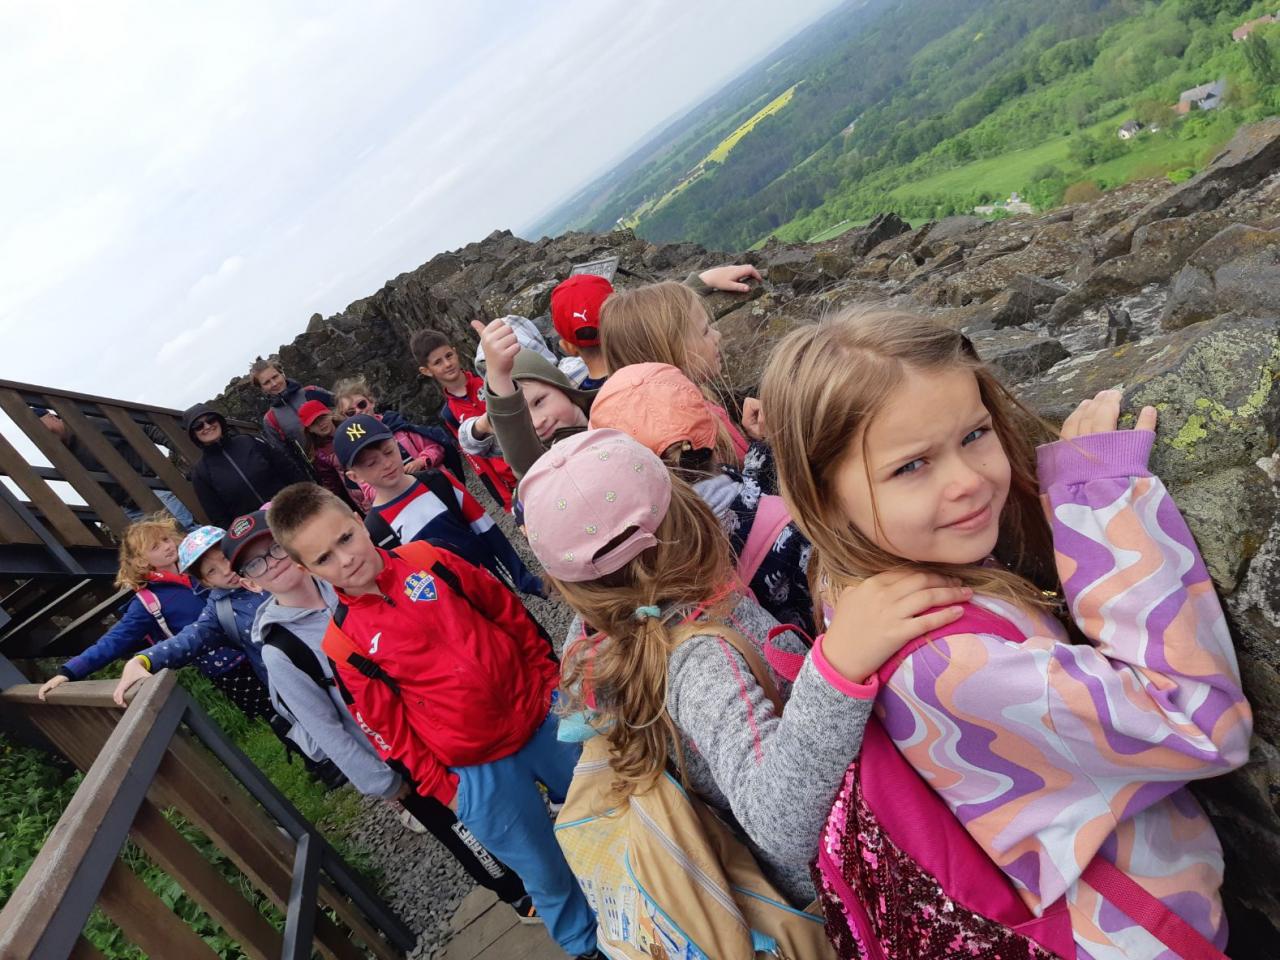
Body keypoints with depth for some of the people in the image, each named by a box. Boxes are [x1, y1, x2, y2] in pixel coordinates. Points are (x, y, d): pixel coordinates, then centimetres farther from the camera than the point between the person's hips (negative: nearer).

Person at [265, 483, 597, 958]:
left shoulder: (426, 559, -6)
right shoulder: (344, 643, -10)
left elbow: (508, 612, 2)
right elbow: (388, 726, -3)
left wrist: (550, 676, 4)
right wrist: (438, 786, -2)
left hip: (542, 716, 2)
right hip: (478, 771, -2)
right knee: (549, 878, 14)